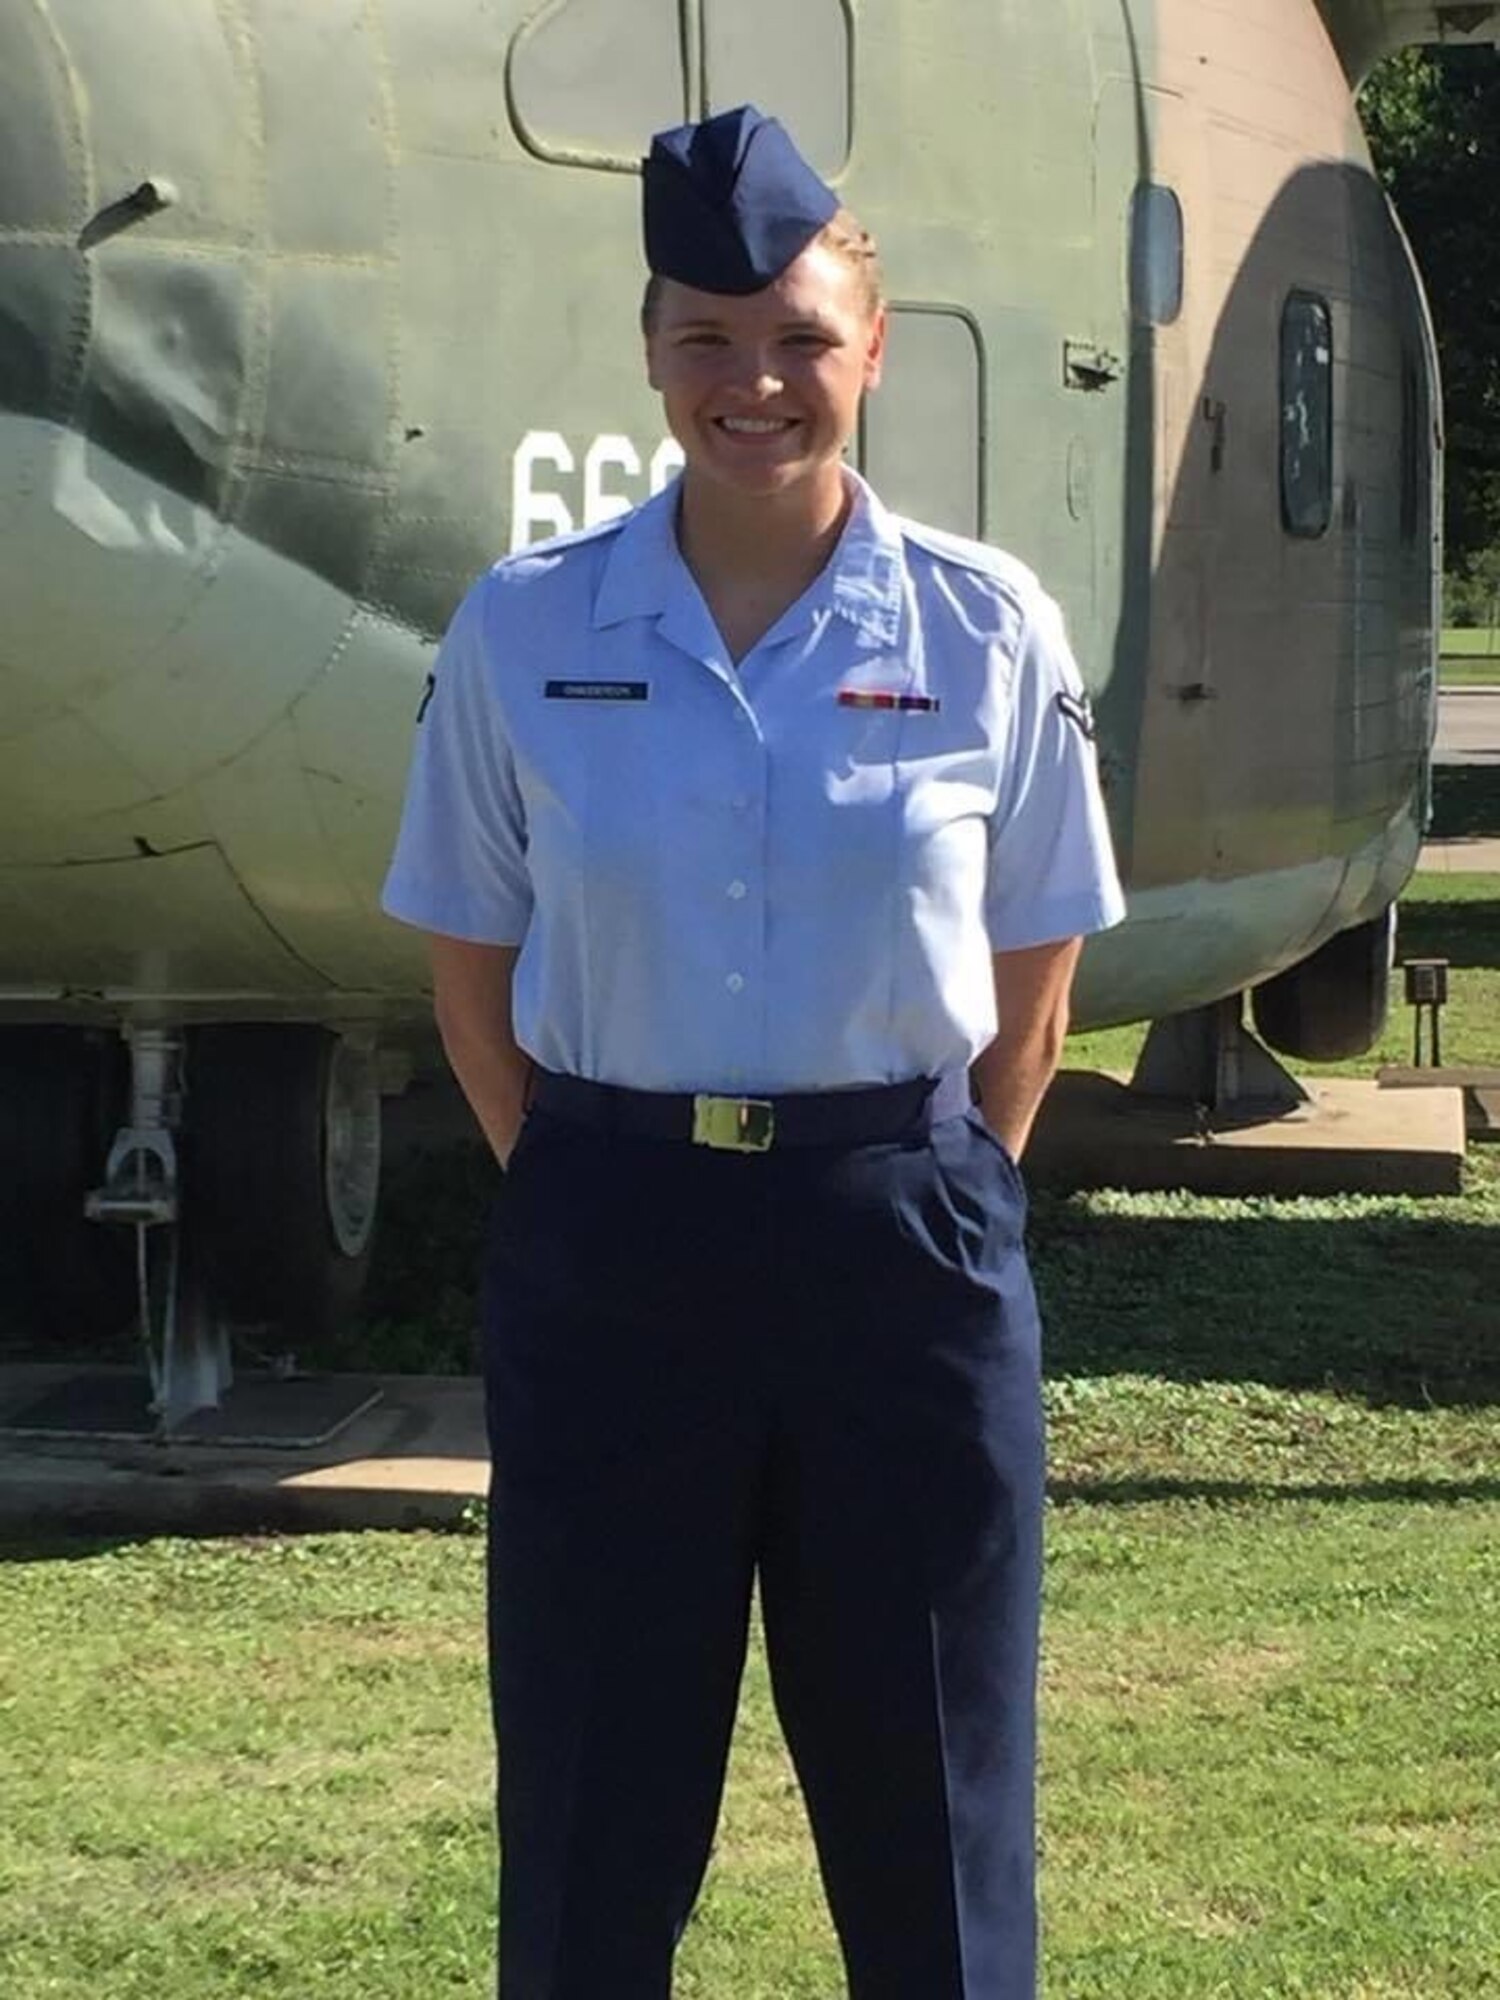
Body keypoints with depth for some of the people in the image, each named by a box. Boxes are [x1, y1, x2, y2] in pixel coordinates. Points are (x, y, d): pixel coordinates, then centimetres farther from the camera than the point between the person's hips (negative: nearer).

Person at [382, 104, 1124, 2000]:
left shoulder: (989, 631, -2)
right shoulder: (525, 630, -1)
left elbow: (1031, 987, 5)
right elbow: (472, 974, 6)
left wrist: (928, 1204, 3)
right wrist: (599, 1205, 3)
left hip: (902, 1241, 0)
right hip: (608, 1250, 0)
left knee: (928, 1782, 8)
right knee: (593, 1793, 8)